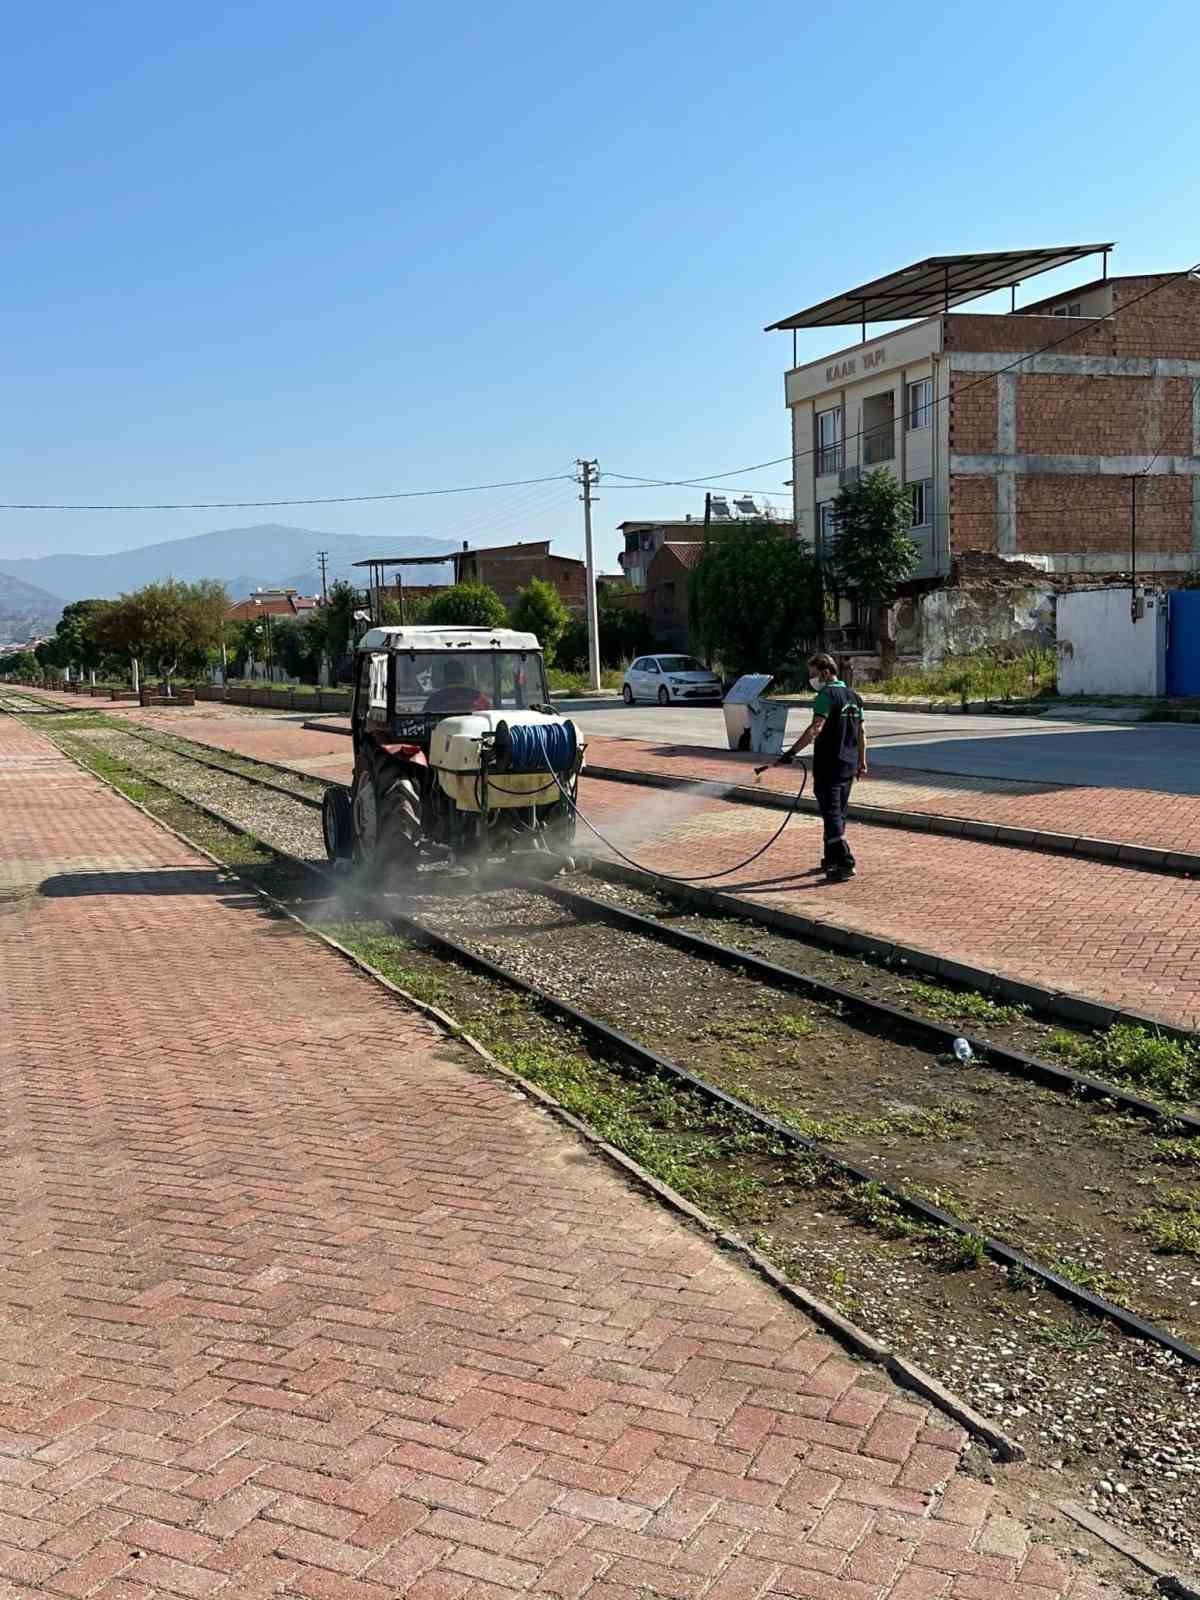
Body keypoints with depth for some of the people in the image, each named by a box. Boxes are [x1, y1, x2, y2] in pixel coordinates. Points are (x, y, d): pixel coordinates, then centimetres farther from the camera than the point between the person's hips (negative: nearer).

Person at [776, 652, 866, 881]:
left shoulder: (827, 695, -15)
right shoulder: (853, 696, 13)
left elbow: (815, 729, -28)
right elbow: (861, 733, 17)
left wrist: (792, 752, -33)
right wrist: (862, 762, 23)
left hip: (828, 766, -9)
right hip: (849, 766, 9)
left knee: (831, 814, -7)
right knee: (838, 813, 18)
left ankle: (845, 862, -13)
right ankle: (831, 859, 27)